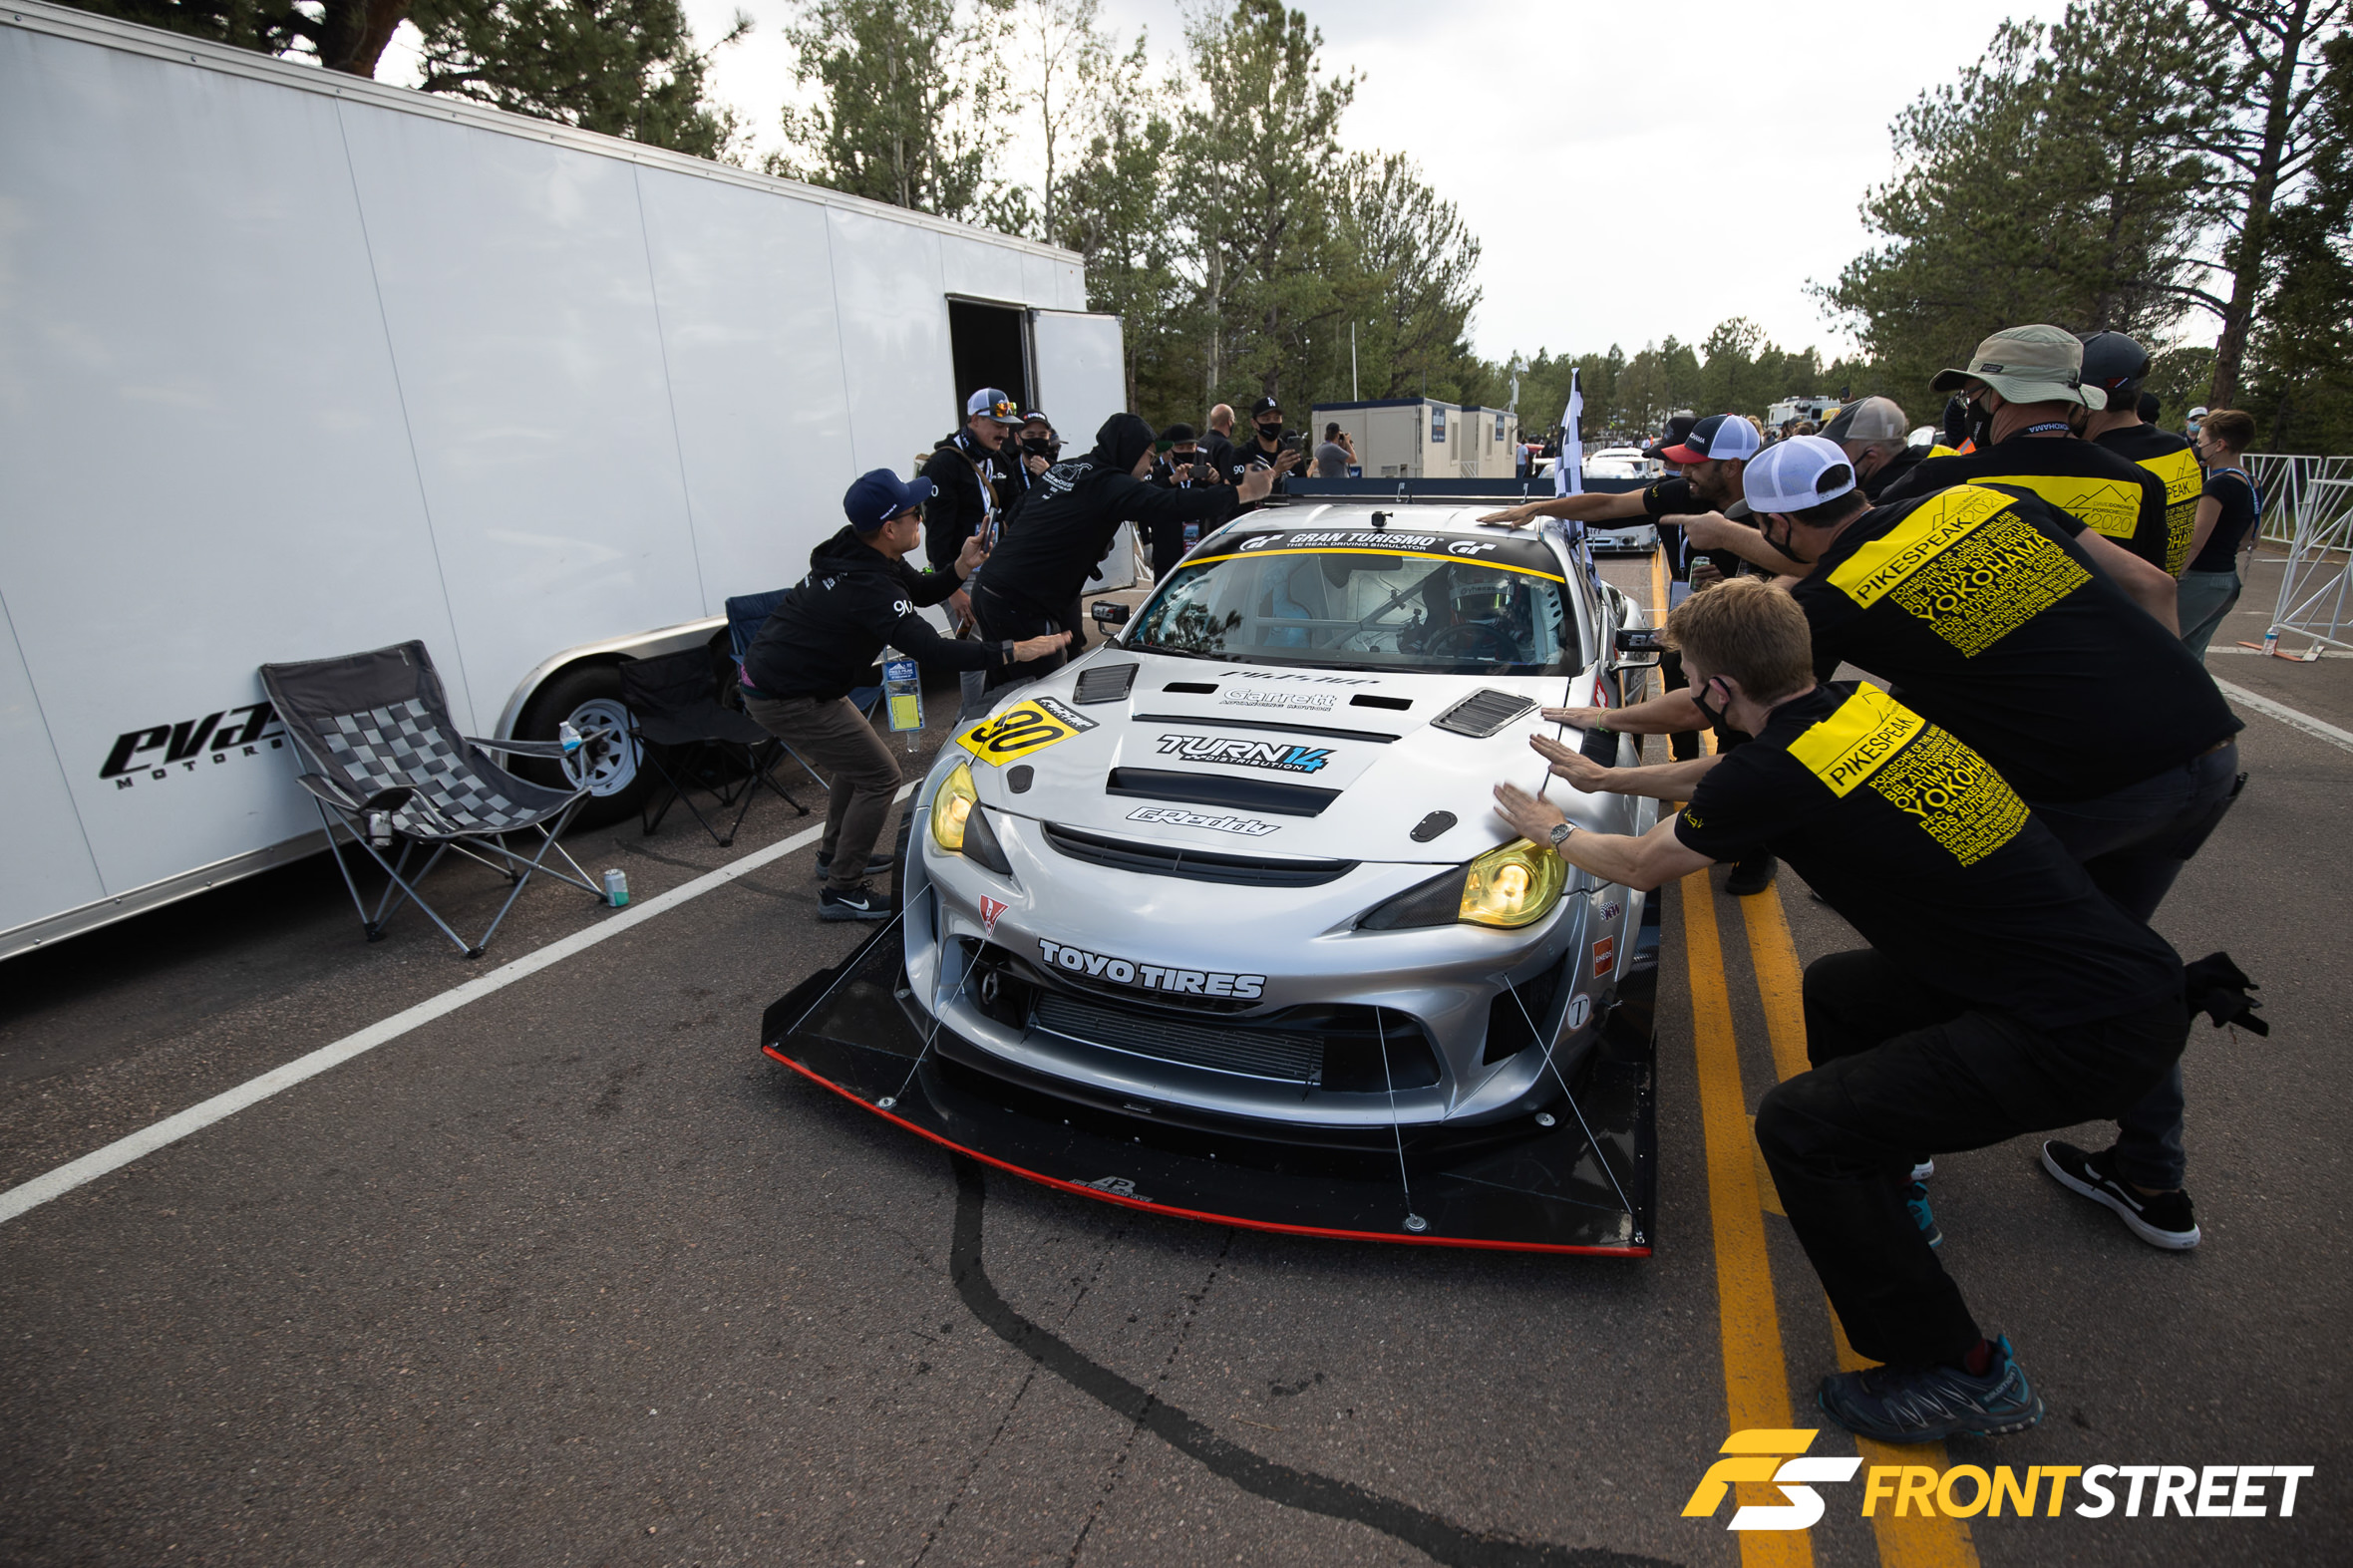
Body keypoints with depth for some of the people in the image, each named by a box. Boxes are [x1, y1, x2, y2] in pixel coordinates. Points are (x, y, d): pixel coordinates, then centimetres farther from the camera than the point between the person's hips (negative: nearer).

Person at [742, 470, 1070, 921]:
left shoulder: (857, 553, 3)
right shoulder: (869, 587, -28)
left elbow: (921, 590, 15)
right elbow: (933, 651, -36)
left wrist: (961, 567, -5)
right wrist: (1015, 651, -34)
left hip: (767, 672, 10)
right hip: (785, 698, -10)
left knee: (858, 759, 24)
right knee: (879, 776, -5)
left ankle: (834, 854, 40)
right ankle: (841, 892, 4)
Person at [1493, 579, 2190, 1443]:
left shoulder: (1775, 776, -19)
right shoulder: (1861, 703, 4)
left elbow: (1642, 866, 0)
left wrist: (1553, 829, 18)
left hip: (2092, 1031, -9)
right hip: (2121, 967, 10)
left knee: (1799, 1123, -10)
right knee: (1835, 991, 24)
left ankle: (1960, 1372, 7)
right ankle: (1878, 1197, 39)